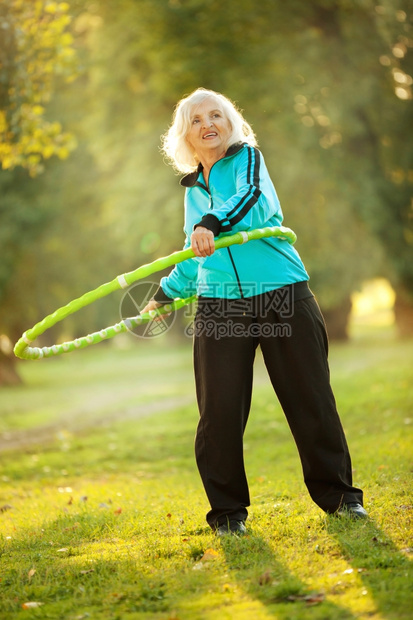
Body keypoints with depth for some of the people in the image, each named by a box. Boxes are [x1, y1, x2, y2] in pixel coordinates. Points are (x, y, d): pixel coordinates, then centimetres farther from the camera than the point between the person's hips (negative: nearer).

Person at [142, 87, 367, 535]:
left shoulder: (247, 157, 2)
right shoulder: (192, 188, 18)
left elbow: (252, 197, -22)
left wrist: (211, 223, -40)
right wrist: (166, 293, 34)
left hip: (282, 295, -4)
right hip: (219, 305, 4)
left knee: (310, 397, 1)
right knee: (219, 410, -3)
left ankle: (336, 493, 16)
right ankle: (227, 510, 10)